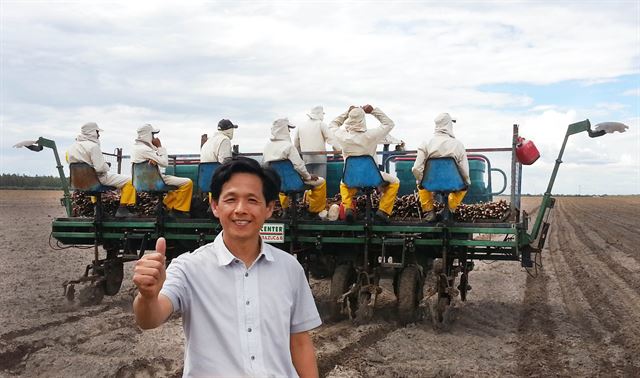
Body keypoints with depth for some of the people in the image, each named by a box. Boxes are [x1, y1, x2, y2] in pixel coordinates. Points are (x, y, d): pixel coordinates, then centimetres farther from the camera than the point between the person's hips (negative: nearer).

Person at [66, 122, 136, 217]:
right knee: (129, 181, -5)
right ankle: (123, 209, -2)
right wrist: (107, 166, -4)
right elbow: (100, 168, -27)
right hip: (98, 179, -9)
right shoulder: (93, 146, -21)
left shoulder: (72, 148, 4)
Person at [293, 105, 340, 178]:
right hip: (319, 158, -4)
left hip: (305, 159, 4)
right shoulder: (321, 124, 0)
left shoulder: (301, 126, 14)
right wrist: (338, 151, -1)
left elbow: (296, 144, 17)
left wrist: (301, 153, 29)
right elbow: (331, 139, -7)